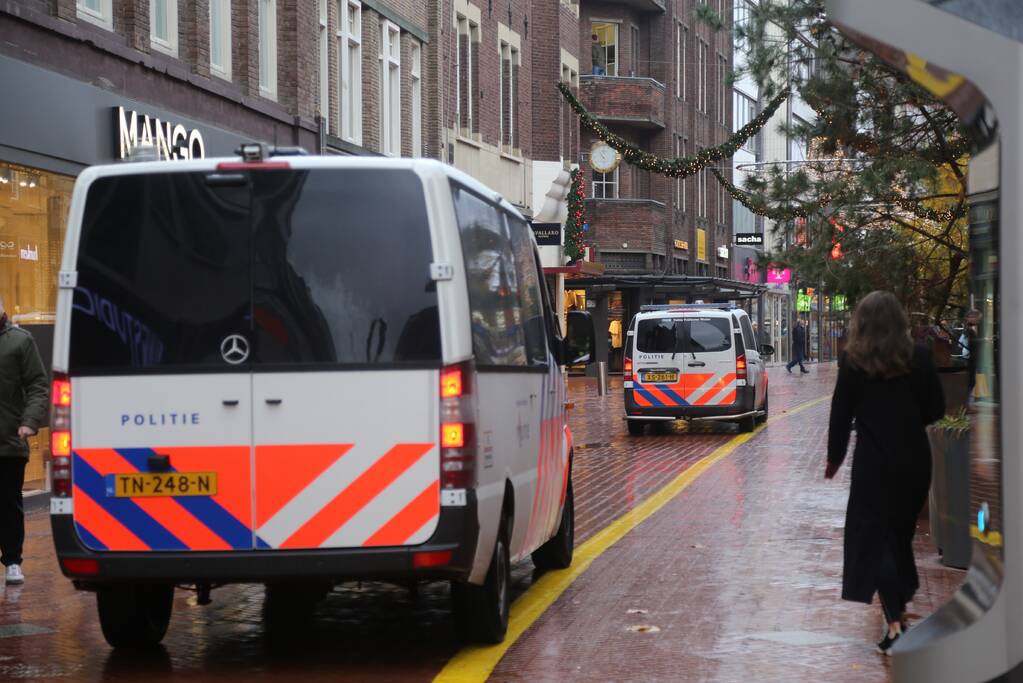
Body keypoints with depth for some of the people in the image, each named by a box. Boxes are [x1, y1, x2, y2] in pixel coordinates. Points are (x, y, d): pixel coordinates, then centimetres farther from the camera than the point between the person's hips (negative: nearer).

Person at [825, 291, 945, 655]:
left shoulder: (852, 362, -9)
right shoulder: (919, 358, -5)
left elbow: (841, 413, -3)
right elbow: (936, 409, 1)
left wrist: (834, 458, 9)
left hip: (874, 462, -2)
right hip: (915, 459, 3)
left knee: (874, 537, 1)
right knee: (901, 533, 19)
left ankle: (894, 622, -11)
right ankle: (900, 604, 28)